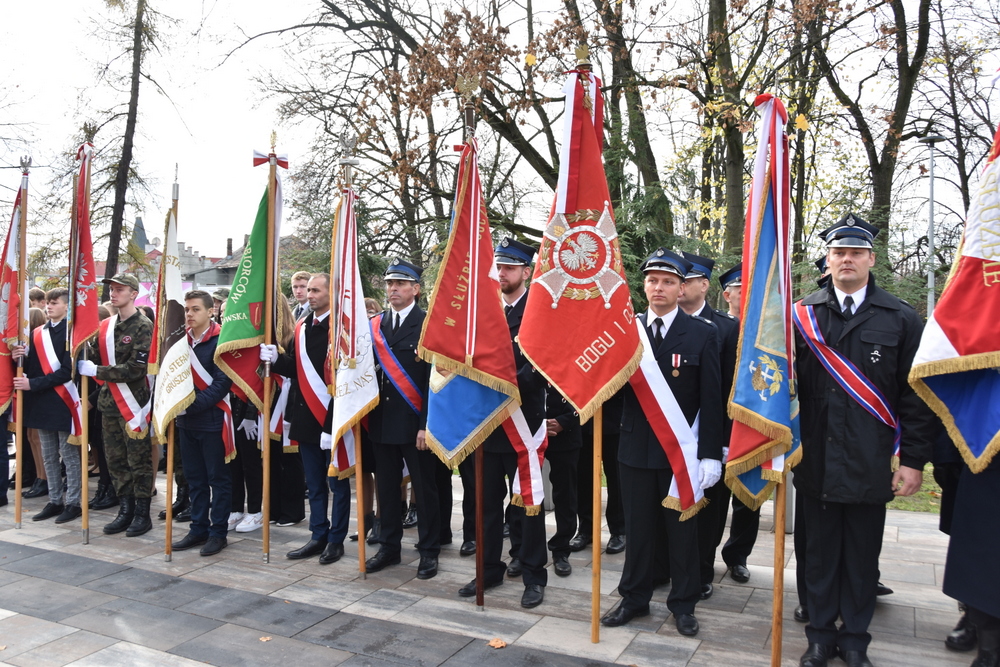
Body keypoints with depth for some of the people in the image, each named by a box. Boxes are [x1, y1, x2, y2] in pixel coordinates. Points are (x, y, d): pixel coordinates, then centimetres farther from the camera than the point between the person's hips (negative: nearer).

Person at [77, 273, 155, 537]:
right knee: (115, 460, 12)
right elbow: (92, 356, 11)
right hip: (109, 402, 7)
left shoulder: (143, 326, -10)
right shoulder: (106, 325, 10)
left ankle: (142, 514, 12)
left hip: (133, 403, -6)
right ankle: (125, 510, 23)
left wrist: (95, 371, -15)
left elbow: (135, 369, -17)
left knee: (138, 461, 2)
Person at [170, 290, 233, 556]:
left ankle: (218, 532, 12)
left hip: (211, 420, -7)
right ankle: (199, 528, 25)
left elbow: (222, 382, -16)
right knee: (194, 477, 14)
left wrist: (193, 403, -21)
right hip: (186, 421, 7)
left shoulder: (219, 341, -11)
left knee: (218, 478, 3)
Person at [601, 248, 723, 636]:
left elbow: (711, 399, -5)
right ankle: (634, 598, 30)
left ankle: (683, 604, 28)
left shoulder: (703, 334, -3)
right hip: (636, 447, 2)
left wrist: (711, 455, -9)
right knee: (637, 527, 13)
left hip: (682, 451, -2)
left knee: (683, 529, 11)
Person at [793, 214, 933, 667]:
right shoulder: (801, 316, 2)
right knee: (819, 553, 13)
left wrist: (913, 460, -3)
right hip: (817, 461, 1)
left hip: (870, 465, 0)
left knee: (862, 557, 12)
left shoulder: (902, 320, 1)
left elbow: (916, 396, 0)